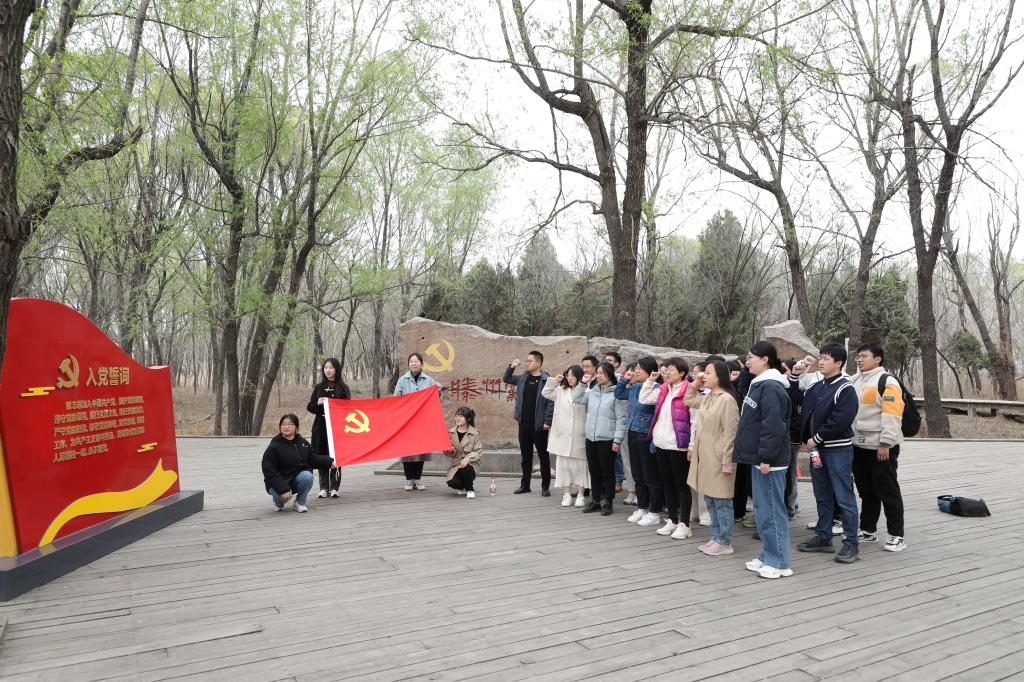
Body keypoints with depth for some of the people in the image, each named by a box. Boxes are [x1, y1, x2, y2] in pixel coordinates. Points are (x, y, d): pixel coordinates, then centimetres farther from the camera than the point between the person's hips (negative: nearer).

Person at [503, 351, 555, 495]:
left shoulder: (547, 380, -10)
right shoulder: (523, 377, 8)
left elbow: (551, 402, -13)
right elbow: (506, 379, 21)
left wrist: (547, 421, -17)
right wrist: (511, 367, 5)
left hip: (539, 424, -6)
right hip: (524, 423, 6)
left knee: (543, 455, 5)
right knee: (526, 455, 14)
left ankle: (545, 487, 13)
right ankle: (525, 485, 23)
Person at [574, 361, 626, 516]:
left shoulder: (616, 393, -10)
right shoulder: (592, 392, 8)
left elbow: (621, 419, -11)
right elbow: (576, 399, 20)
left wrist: (617, 440, -13)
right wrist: (583, 383, 9)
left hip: (607, 439, -6)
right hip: (591, 438, 6)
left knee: (607, 472, 5)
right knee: (594, 471, 14)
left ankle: (607, 503, 16)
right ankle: (595, 500, 25)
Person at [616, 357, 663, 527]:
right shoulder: (634, 388, 8)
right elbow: (618, 394, 26)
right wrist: (624, 379, 11)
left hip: (646, 436, -8)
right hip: (632, 433, 9)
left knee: (651, 476, 3)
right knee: (637, 475, 17)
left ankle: (655, 513, 14)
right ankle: (642, 508, 30)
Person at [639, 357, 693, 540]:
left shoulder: (689, 391, -12)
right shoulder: (662, 390, 10)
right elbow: (644, 399, 20)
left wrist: (692, 445, -16)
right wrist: (650, 380, 11)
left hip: (678, 446, -7)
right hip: (661, 444, 7)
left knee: (681, 485, 2)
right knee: (667, 484, 14)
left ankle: (684, 524, 11)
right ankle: (672, 521, 25)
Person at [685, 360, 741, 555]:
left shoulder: (727, 399, -16)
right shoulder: (706, 397, 9)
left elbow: (731, 433, -18)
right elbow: (688, 401, 29)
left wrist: (727, 461, -18)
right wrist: (695, 383, 14)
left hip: (718, 456, -9)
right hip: (704, 455, 9)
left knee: (721, 501, 1)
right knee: (710, 499, 15)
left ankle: (725, 542, 11)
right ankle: (716, 537, 26)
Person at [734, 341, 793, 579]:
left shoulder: (771, 388, -17)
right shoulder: (759, 385, 15)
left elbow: (774, 426, -23)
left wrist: (766, 457, -23)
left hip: (769, 461, -10)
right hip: (758, 458, 10)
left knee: (772, 510, -2)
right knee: (762, 510, 16)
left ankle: (779, 562, 7)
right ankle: (768, 556, 26)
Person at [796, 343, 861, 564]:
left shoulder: (845, 389, -10)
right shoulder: (815, 388, 13)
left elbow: (840, 421, -19)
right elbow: (803, 413, 13)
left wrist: (816, 439, -14)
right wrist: (805, 440, 1)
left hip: (838, 450, -8)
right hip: (816, 449, 8)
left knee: (844, 498, -3)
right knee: (822, 496, 15)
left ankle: (851, 544, 4)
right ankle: (823, 537, 25)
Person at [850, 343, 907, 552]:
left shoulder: (887, 381, -11)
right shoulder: (854, 381, 14)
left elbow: (891, 415, -18)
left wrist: (885, 443, -22)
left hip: (881, 447, -8)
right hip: (859, 445, 8)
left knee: (887, 491, -1)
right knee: (866, 490, 15)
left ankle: (897, 535, 7)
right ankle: (868, 530, 25)